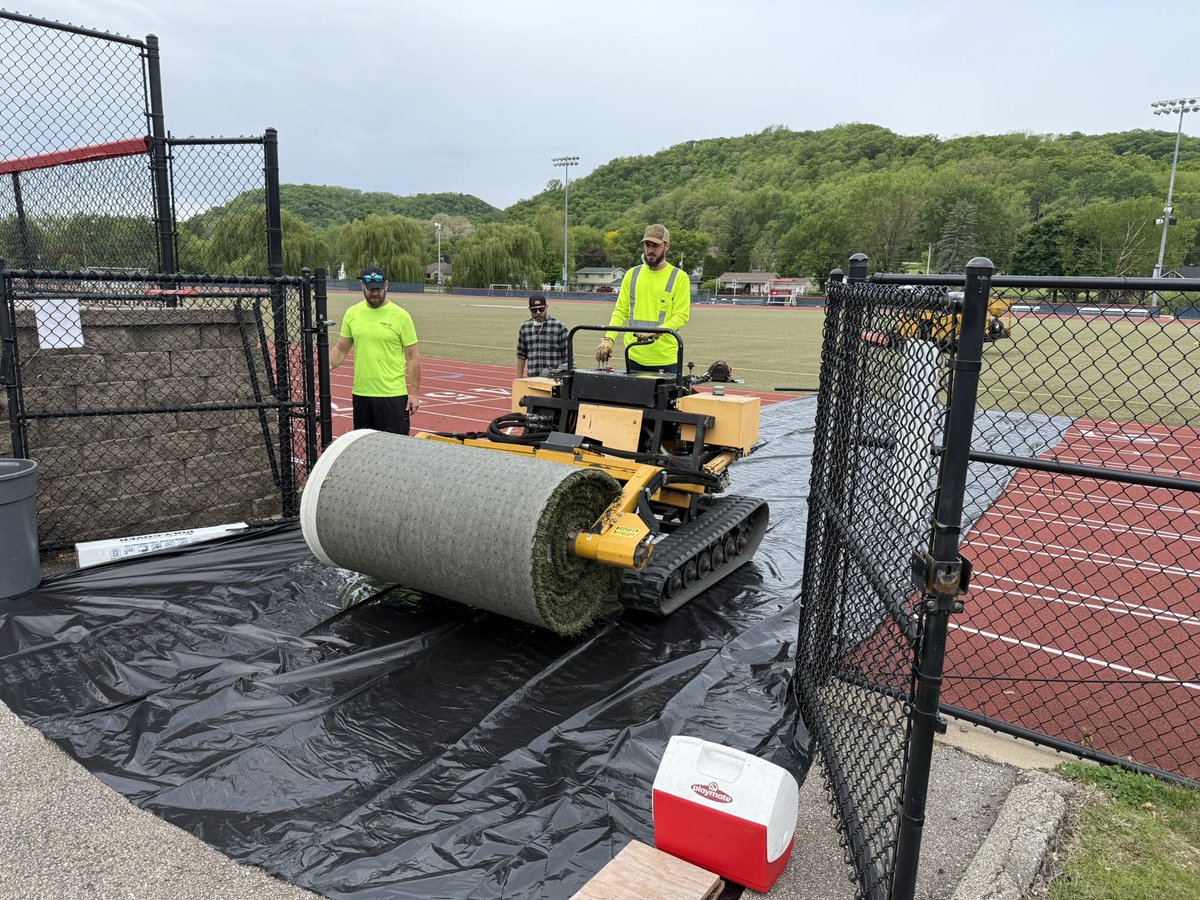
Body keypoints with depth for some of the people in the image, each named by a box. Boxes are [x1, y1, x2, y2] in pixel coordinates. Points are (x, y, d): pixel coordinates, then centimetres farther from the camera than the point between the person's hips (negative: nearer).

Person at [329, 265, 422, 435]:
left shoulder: (401, 316, -5)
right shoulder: (352, 313, 6)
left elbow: (413, 357, -4)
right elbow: (341, 348, 14)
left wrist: (414, 394, -8)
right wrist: (328, 365, -6)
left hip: (393, 395, -4)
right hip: (361, 394, 4)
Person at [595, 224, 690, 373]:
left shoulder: (679, 277, 0)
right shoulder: (632, 274, 10)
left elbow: (681, 316, -8)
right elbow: (621, 311, 8)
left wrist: (655, 332, -24)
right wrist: (609, 338, -9)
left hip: (665, 358, -3)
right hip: (634, 356, 3)